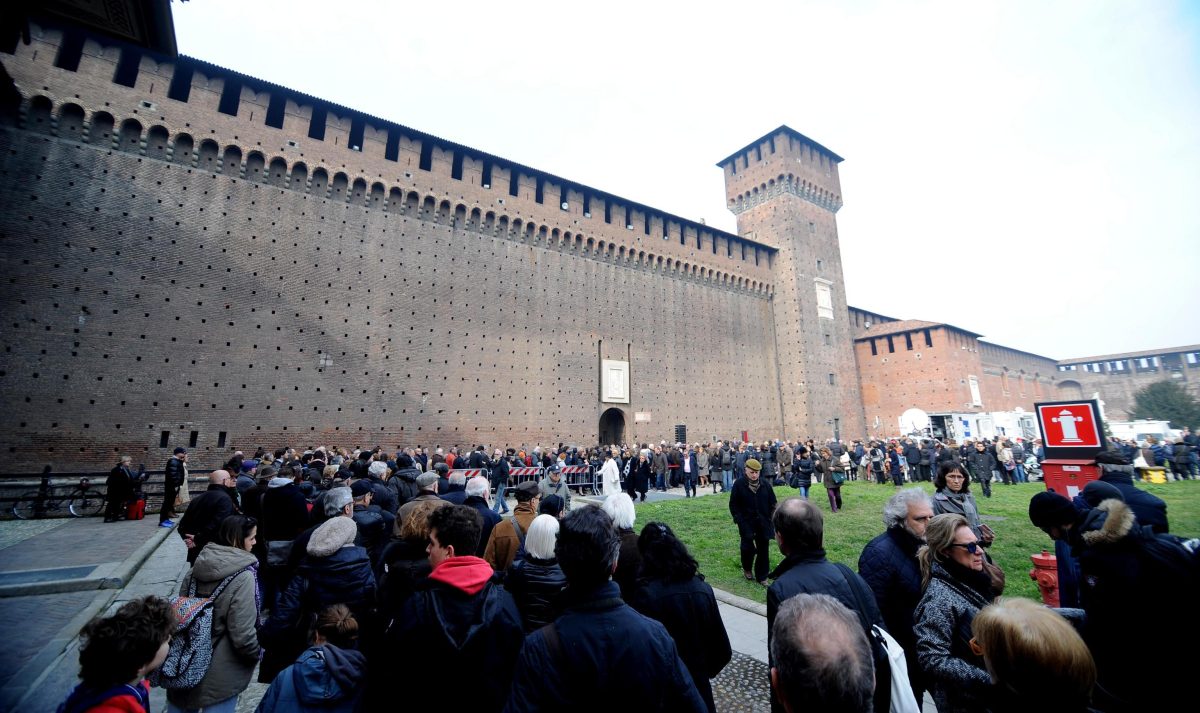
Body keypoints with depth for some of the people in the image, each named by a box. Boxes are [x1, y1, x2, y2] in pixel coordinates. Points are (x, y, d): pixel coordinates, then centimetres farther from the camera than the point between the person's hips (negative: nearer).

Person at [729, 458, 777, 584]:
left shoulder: (765, 484, 2)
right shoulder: (739, 484, -6)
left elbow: (773, 503, 9)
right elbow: (733, 504, -3)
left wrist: (771, 519, 1)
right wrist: (739, 519, -11)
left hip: (763, 523, 3)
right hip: (747, 523, -3)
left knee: (763, 550, 7)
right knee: (748, 548, -2)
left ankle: (762, 577, 22)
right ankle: (747, 569, 28)